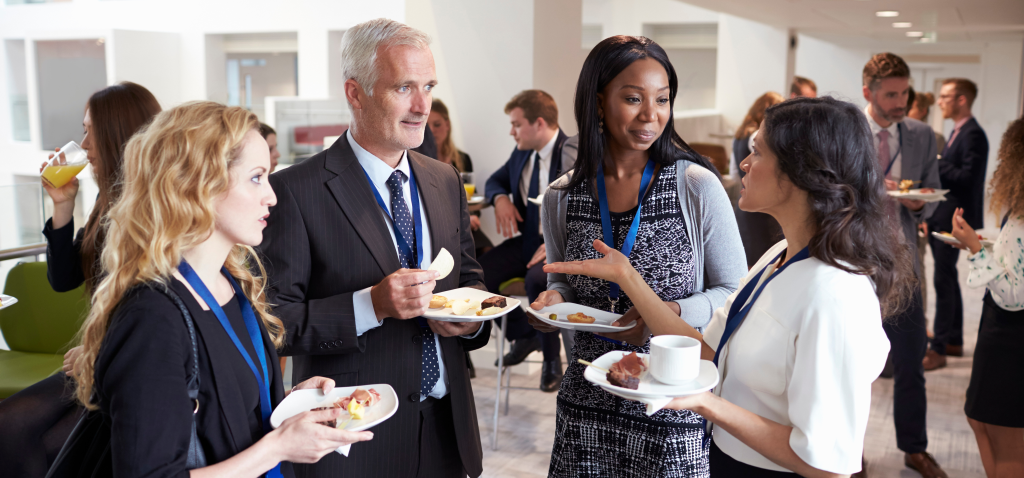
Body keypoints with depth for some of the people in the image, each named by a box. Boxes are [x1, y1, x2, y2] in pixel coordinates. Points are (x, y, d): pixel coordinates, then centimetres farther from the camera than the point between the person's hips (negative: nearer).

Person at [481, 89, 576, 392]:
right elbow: (495, 180, 23)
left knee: (537, 278, -37)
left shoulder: (575, 156, -14)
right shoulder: (522, 152, 8)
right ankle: (522, 336, 10)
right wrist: (500, 198, -2)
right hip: (528, 239, 7)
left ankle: (552, 359, -12)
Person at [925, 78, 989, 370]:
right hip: (941, 217, 10)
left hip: (953, 219, -10)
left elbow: (968, 177, -23)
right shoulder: (957, 132, 15)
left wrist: (935, 164, -18)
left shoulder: (973, 134, -15)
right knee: (948, 279, 16)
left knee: (944, 281, -7)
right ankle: (954, 341, 26)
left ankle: (939, 350, -2)